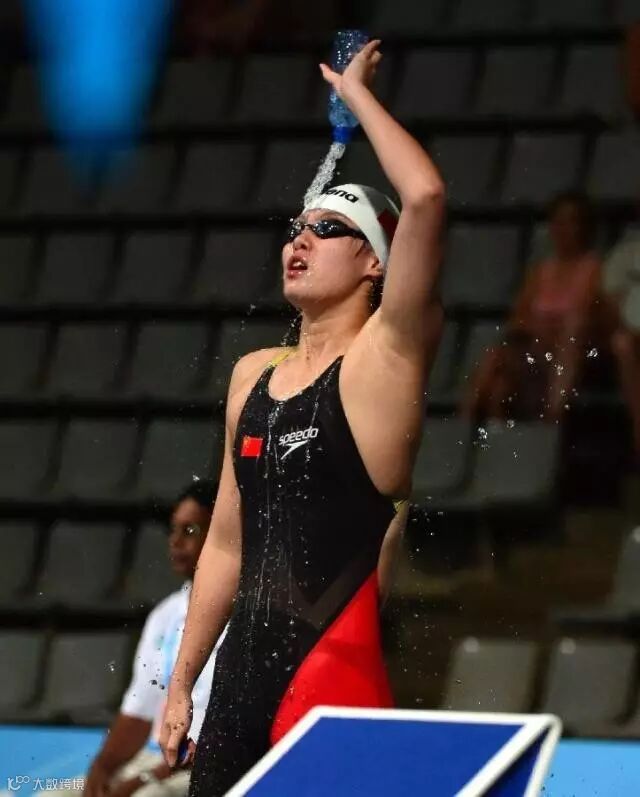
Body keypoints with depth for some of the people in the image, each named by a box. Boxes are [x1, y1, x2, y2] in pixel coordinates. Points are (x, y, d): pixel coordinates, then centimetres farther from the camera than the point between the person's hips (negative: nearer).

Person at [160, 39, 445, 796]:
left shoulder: (383, 358, -4)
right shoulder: (253, 373, 16)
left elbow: (425, 197, -20)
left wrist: (357, 93, -7)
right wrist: (181, 683, 19)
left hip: (334, 669, -7)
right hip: (243, 670, 7)